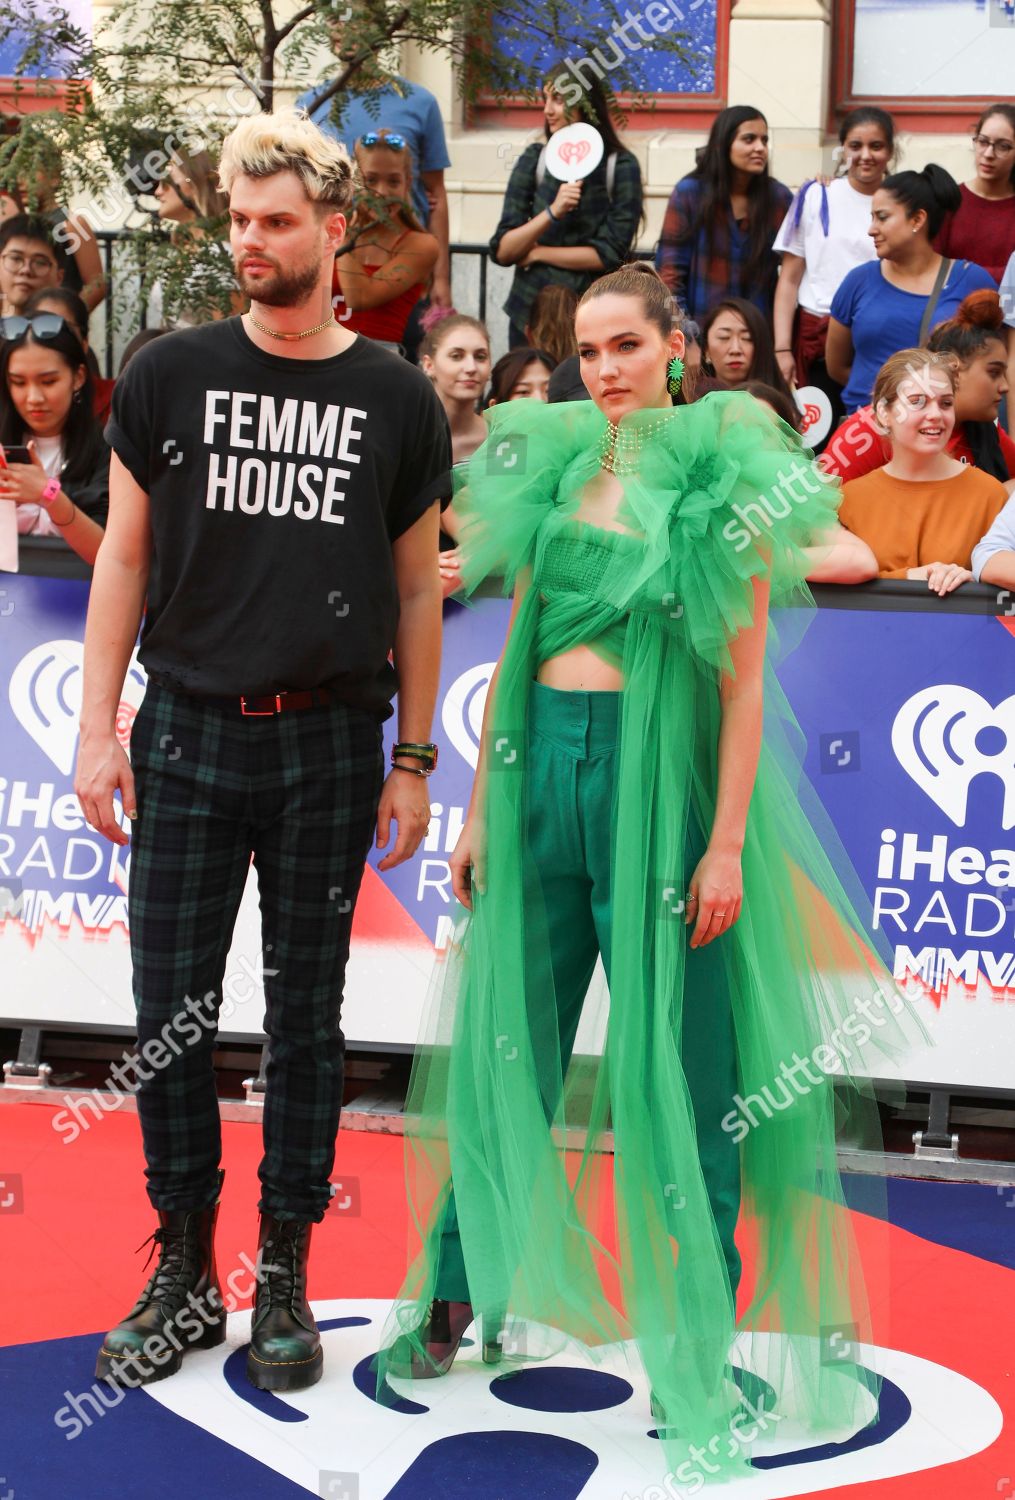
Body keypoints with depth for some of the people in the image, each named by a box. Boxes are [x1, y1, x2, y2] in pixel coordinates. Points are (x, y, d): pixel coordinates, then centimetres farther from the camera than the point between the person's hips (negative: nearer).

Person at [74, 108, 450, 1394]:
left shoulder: (395, 401, 2)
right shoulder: (170, 376, 3)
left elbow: (416, 587, 6)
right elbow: (125, 558, 5)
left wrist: (413, 759, 3)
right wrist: (98, 731, -2)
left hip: (328, 746, 0)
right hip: (186, 738, 1)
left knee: (306, 1018, 8)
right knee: (170, 1012, 4)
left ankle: (284, 1278, 22)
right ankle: (183, 1272, 20)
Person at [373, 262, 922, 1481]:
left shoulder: (722, 481, -3)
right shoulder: (552, 468, 11)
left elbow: (745, 677, -6)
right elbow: (515, 648, 14)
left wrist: (728, 840, -12)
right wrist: (480, 807, 12)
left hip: (658, 769, -4)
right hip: (543, 761, 4)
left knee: (674, 1059, 2)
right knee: (504, 1040, 11)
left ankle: (693, 1352, 13)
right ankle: (454, 1299, 26)